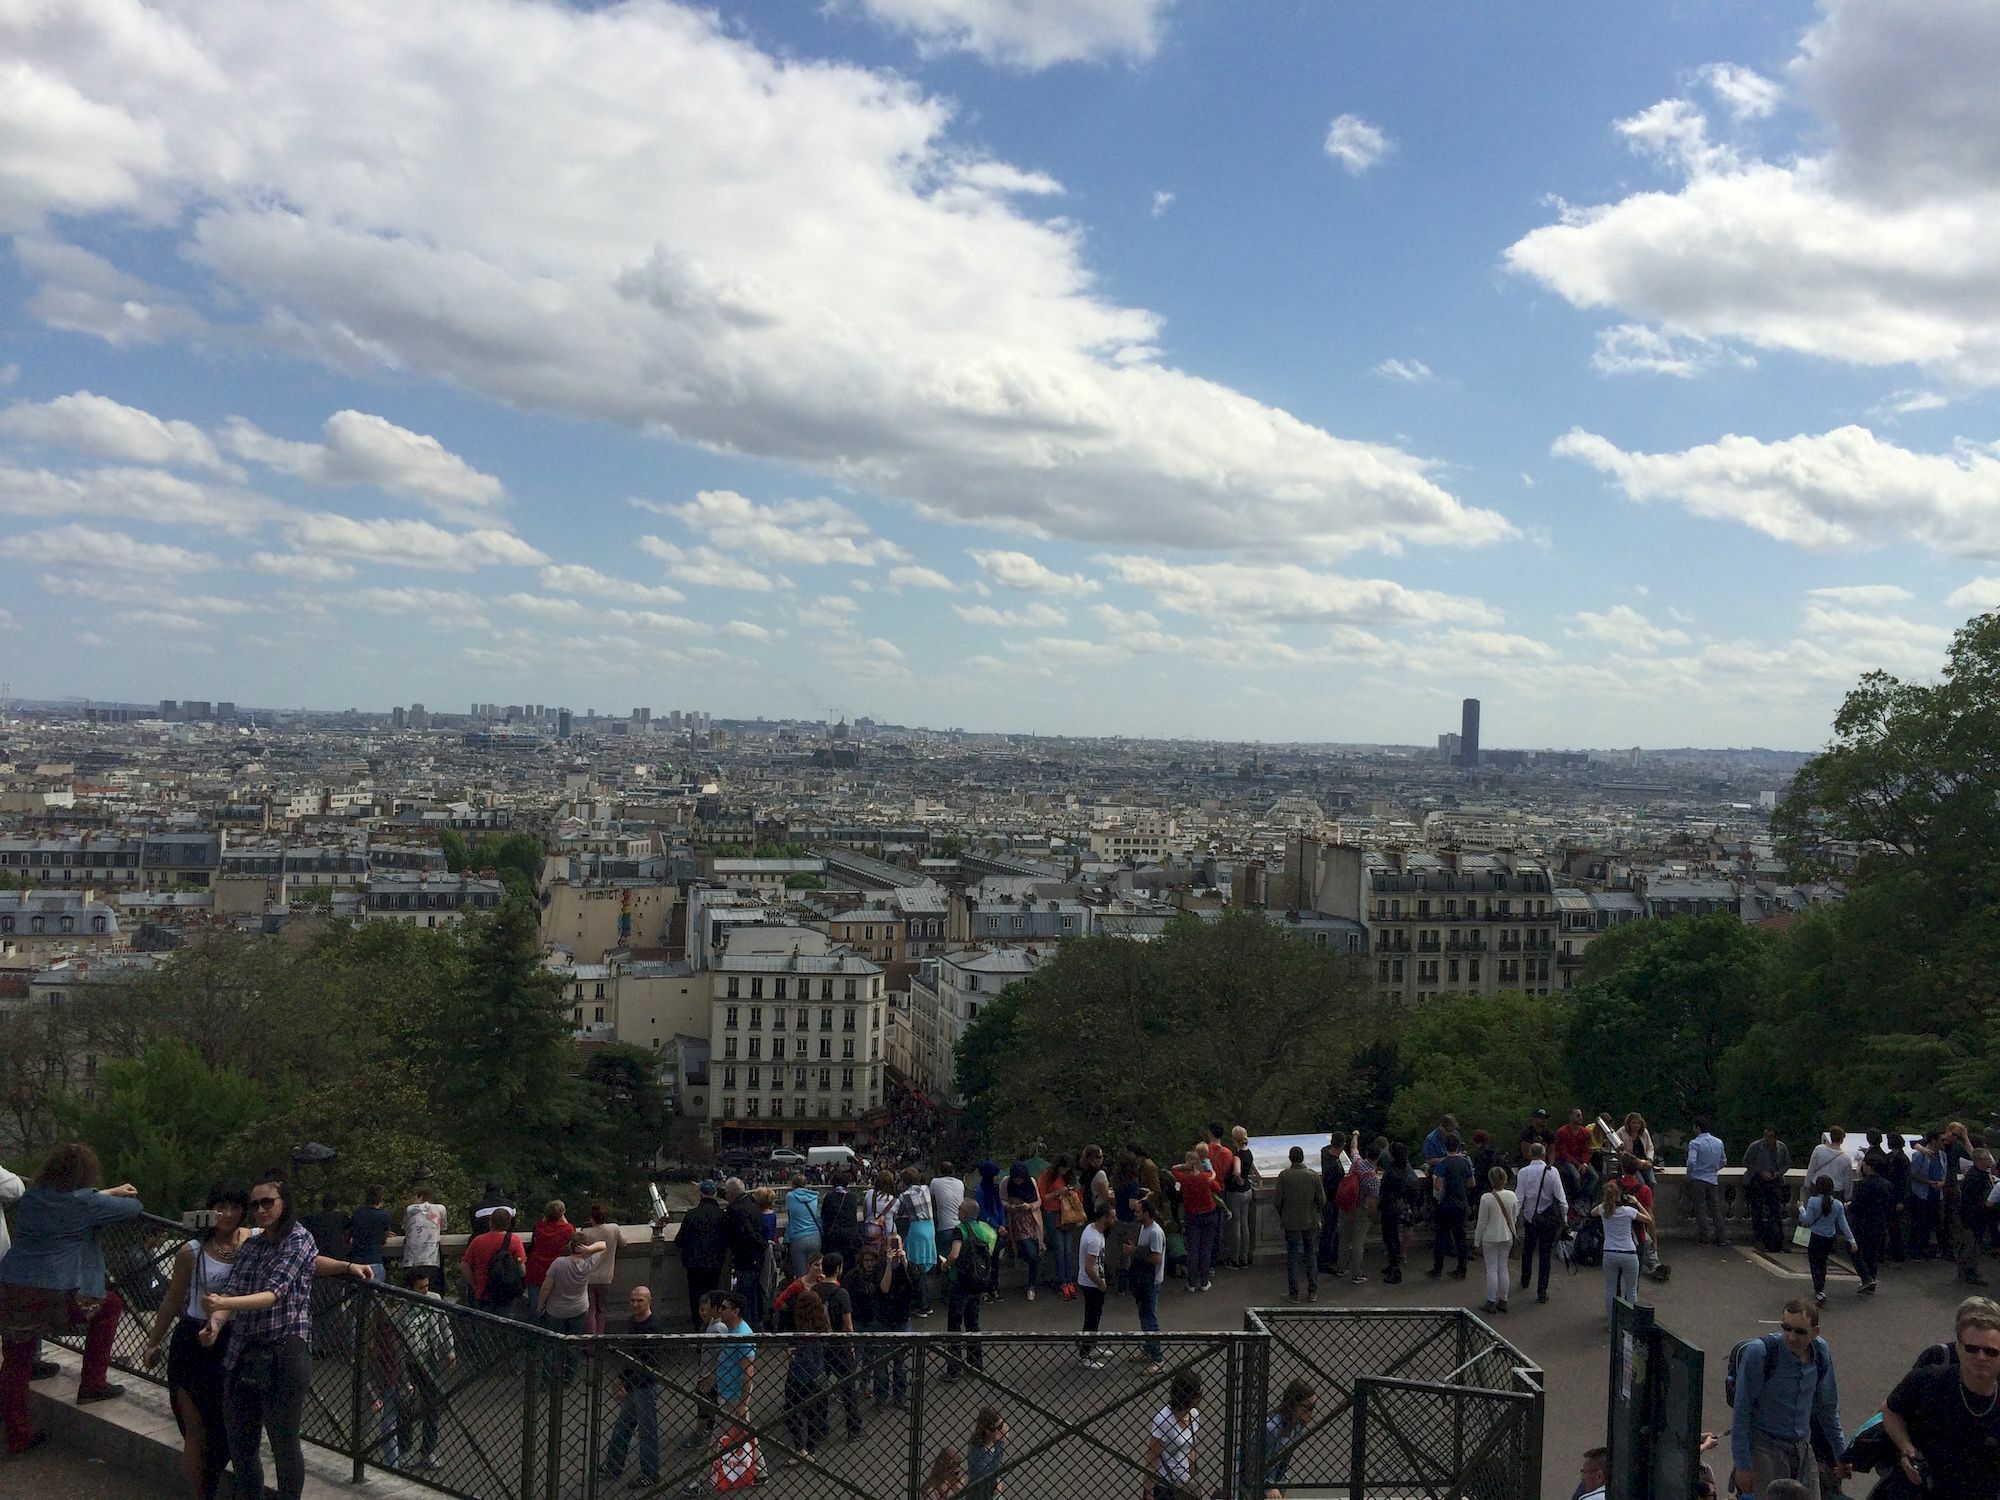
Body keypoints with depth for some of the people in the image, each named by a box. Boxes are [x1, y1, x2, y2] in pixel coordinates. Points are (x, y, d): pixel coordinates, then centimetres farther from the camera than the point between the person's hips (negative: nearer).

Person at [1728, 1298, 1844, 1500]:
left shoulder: (1821, 1351, -1)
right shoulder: (1759, 1352, -19)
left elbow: (1827, 1406, 14)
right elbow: (1742, 1410, -15)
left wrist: (1842, 1453, 19)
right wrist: (1742, 1464, -14)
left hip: (1802, 1446, 6)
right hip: (1764, 1447, -6)